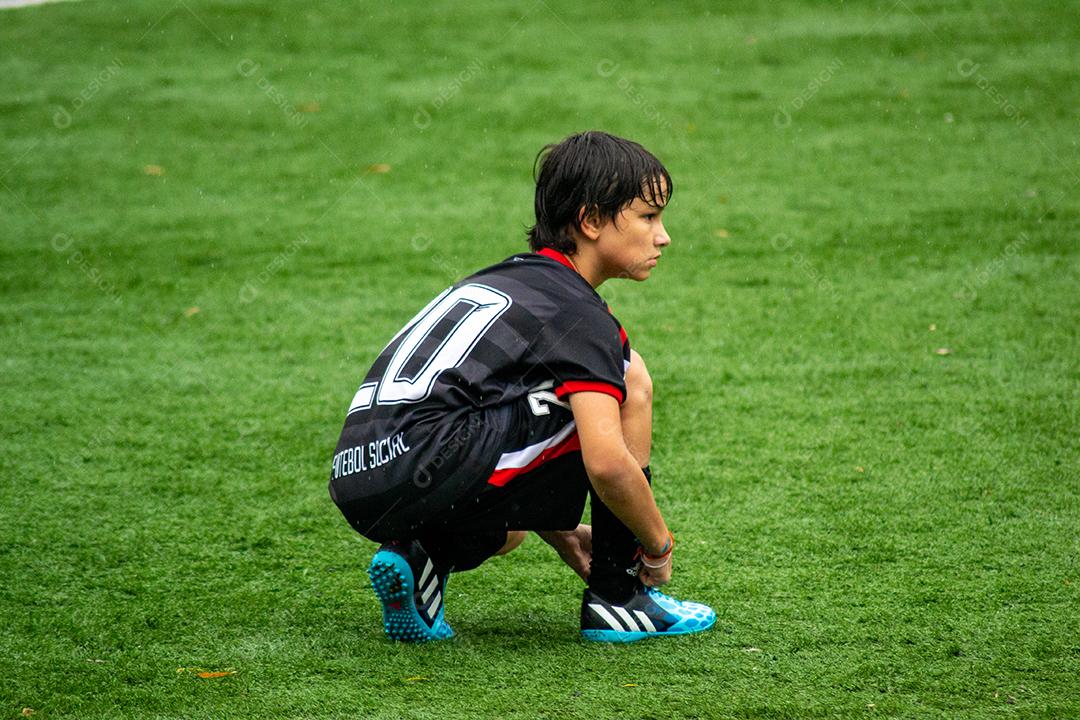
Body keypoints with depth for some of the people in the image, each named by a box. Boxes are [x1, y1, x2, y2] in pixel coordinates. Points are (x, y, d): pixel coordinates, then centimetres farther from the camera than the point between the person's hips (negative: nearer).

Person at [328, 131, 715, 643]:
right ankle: (619, 599, 6)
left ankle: (418, 558, 10)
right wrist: (659, 544, 2)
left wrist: (561, 534, 31)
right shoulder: (577, 313, -3)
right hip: (428, 474, -9)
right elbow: (606, 462, -16)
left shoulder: (506, 279, 24)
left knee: (505, 530, 42)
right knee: (629, 379, 2)